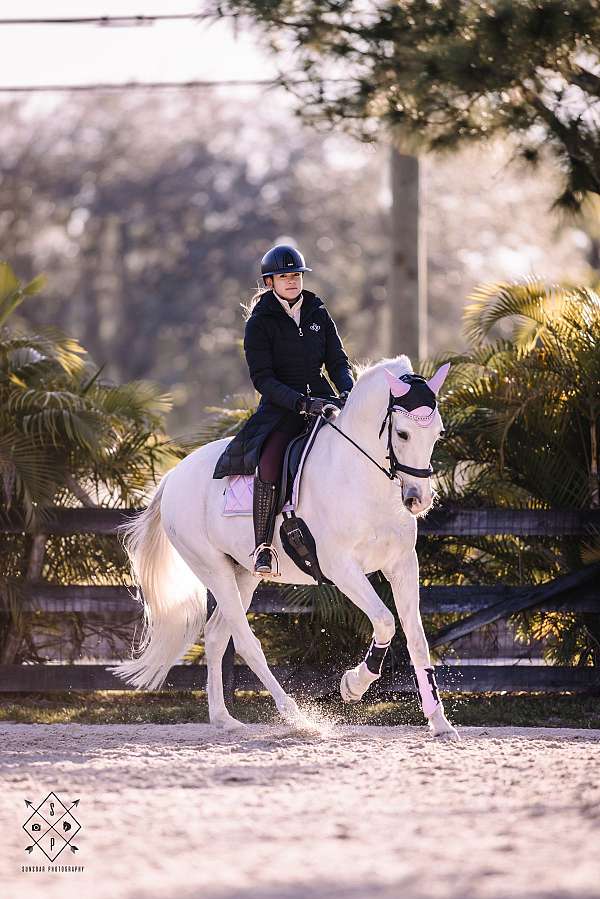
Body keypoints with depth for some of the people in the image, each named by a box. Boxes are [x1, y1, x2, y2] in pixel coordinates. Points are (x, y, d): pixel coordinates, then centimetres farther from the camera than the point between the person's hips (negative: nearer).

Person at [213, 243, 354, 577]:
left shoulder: (319, 314, 12)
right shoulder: (260, 323, -2)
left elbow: (338, 361, 13)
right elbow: (263, 378, -9)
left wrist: (348, 391, -9)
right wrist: (303, 403, -22)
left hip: (321, 399, 4)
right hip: (280, 408, -4)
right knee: (269, 465, -31)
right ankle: (262, 547, -26)